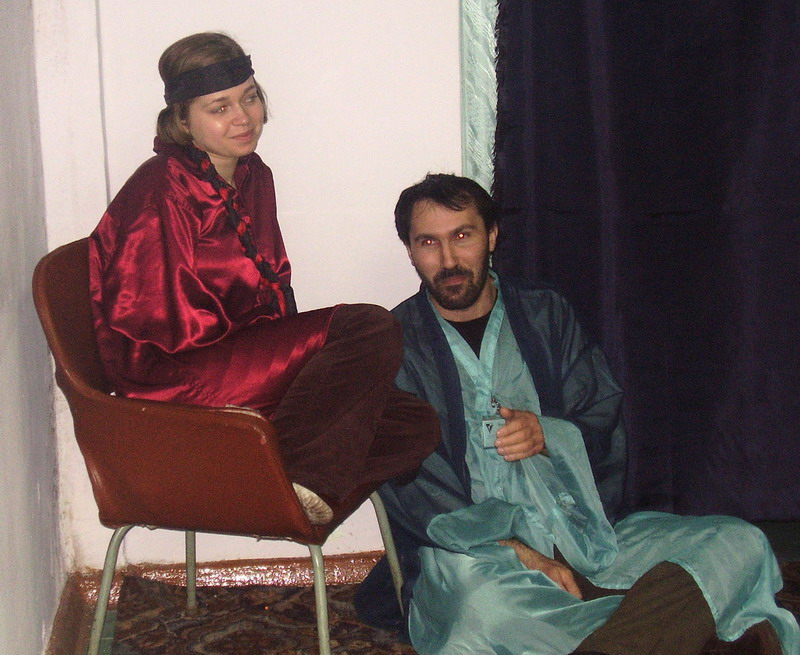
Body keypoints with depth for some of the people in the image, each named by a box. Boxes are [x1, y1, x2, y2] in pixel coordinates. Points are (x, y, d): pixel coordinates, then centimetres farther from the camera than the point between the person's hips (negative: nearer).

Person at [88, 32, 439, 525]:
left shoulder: (253, 176, 15)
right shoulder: (160, 192, -12)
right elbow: (164, 325, -14)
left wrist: (291, 350, 1)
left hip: (247, 358, 9)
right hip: (172, 377, -9)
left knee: (417, 428, -6)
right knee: (371, 330, -23)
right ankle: (295, 480, -20)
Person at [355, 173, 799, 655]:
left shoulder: (545, 314, 15)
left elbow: (609, 425, 14)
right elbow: (409, 484, -6)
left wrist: (549, 435, -10)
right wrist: (516, 552, -17)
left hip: (588, 533, 4)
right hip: (476, 553, -3)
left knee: (742, 543, -16)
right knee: (480, 611, -39)